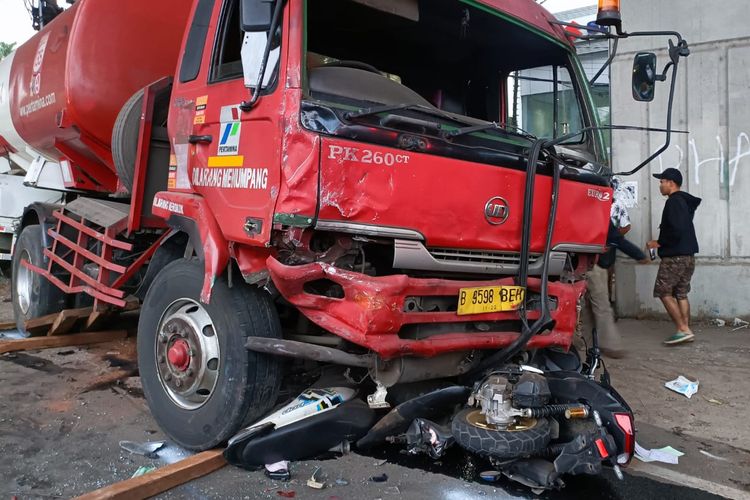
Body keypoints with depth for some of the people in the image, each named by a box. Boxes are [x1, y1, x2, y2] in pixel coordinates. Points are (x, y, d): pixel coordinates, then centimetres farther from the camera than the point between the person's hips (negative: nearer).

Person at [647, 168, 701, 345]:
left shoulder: (674, 202, -13)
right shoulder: (685, 202, 17)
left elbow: (676, 230, -22)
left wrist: (658, 243, -11)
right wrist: (662, 242, 16)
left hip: (675, 257, -10)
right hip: (688, 255, 10)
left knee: (664, 292, -5)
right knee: (681, 294, 12)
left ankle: (683, 330, -7)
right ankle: (686, 331, 11)